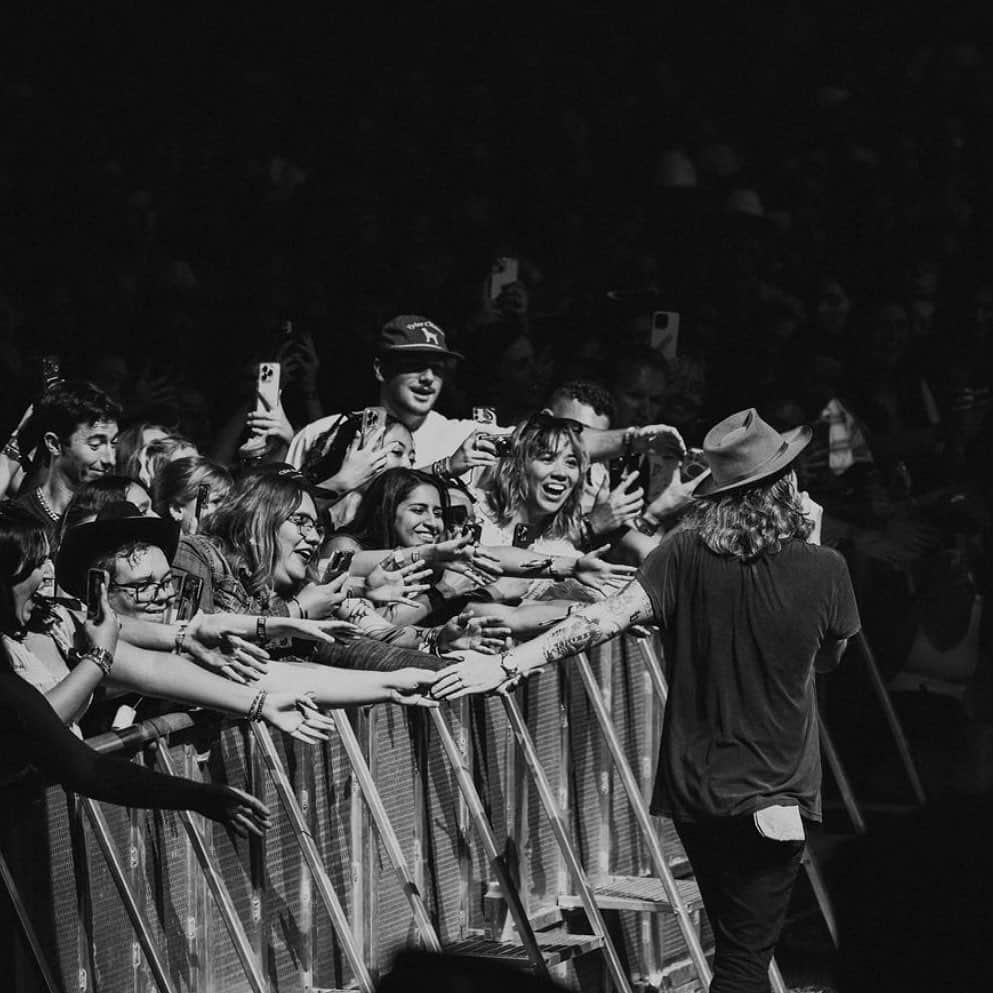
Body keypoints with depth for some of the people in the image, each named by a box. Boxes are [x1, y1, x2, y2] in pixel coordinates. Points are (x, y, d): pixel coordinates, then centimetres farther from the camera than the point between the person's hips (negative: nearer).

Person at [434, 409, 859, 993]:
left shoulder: (687, 555, -7)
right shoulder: (823, 568, -10)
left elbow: (610, 617, -18)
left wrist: (511, 663, -18)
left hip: (696, 788, 3)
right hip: (775, 792, -3)